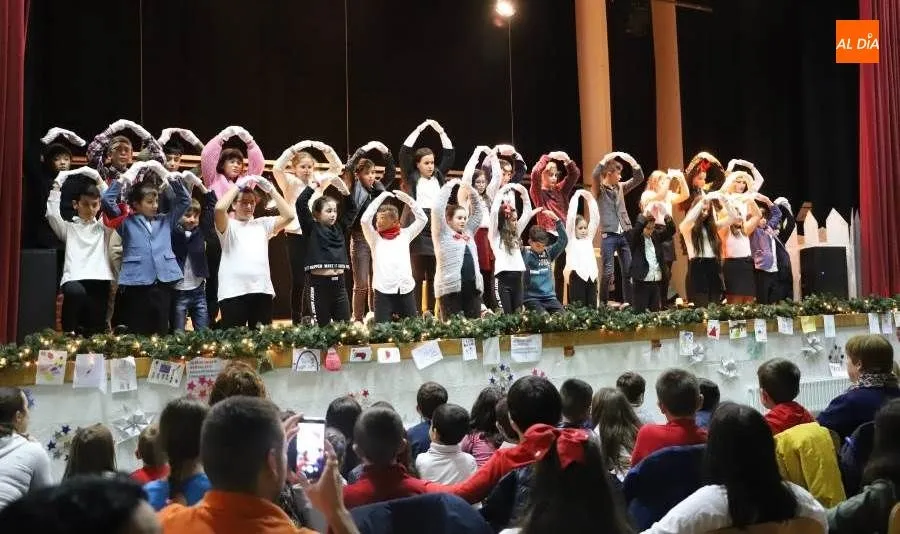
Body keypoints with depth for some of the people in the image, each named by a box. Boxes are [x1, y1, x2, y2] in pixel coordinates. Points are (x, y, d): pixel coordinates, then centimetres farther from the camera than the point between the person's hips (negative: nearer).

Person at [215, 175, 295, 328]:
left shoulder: (263, 224, 19)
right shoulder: (228, 226, 8)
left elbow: (289, 215, 7)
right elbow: (219, 208, -14)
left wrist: (270, 189, 4)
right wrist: (238, 186, -4)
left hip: (262, 291, 4)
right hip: (233, 292, -3)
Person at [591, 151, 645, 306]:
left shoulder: (620, 187, 15)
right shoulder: (599, 189, -1)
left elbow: (639, 178, 16)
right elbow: (594, 176, -21)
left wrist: (632, 161, 3)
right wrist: (605, 160, -19)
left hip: (624, 235, 6)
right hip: (609, 235, -6)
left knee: (628, 271, 5)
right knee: (608, 272, -10)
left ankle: (628, 303, 12)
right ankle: (603, 303, 1)